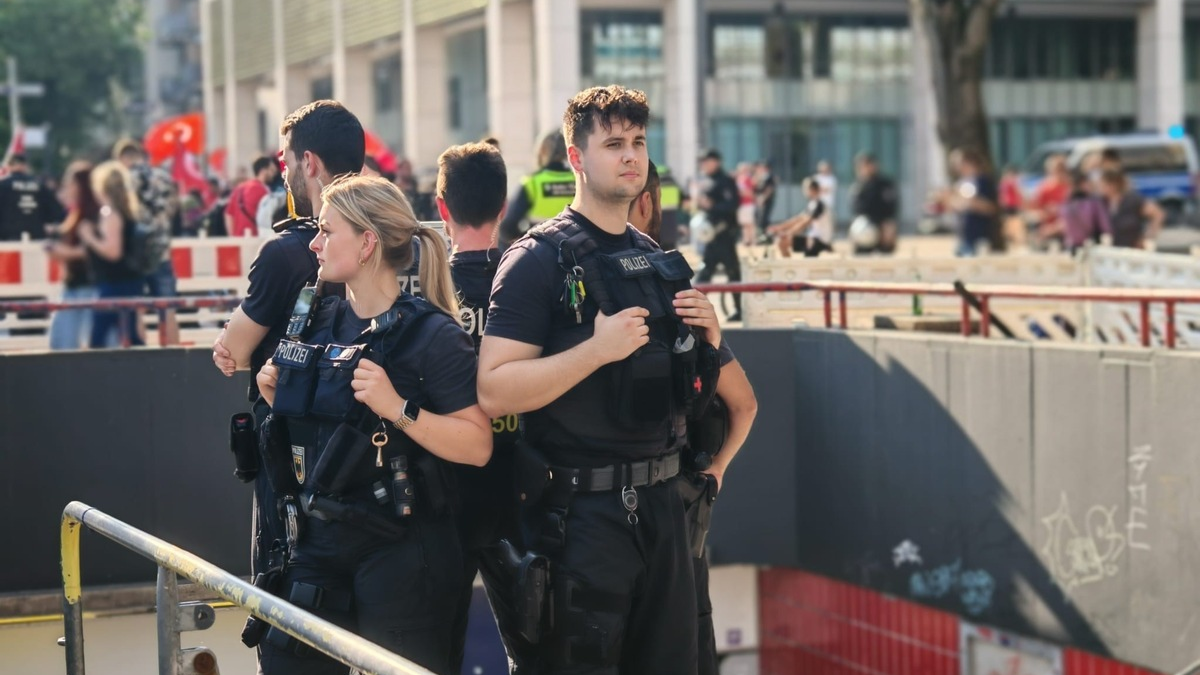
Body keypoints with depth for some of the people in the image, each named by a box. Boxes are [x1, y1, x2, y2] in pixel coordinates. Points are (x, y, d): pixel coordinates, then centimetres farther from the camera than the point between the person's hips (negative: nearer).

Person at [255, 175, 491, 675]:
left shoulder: (431, 333, -12)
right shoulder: (319, 323, 8)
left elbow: (477, 446, -17)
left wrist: (399, 409, -26)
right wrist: (279, 400, 3)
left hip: (402, 553, -6)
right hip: (319, 543, 7)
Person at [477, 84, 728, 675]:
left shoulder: (659, 260, 13)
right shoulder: (539, 258, -8)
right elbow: (493, 390, -17)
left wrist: (707, 335, 2)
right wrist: (596, 349, -24)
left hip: (660, 502, 7)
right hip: (582, 511, -7)